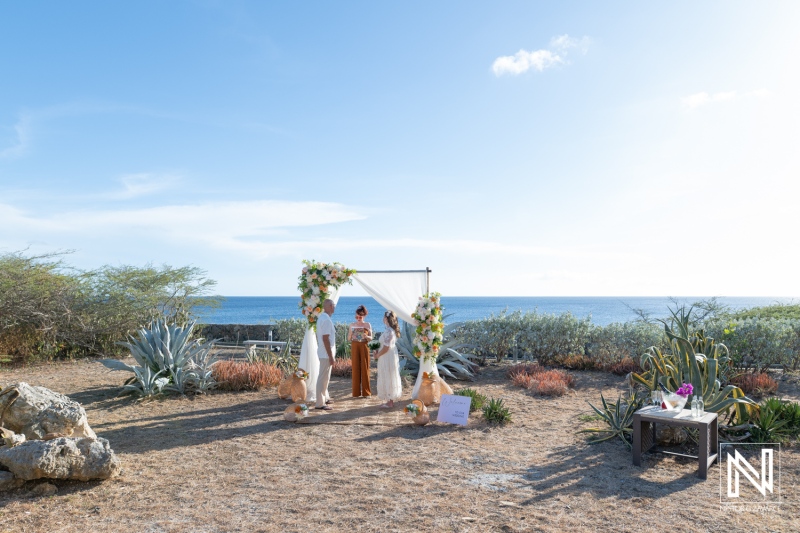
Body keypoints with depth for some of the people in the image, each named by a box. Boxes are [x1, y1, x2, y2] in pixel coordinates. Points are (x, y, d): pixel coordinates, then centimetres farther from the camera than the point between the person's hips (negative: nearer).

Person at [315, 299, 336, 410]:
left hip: (324, 353, 10)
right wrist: (331, 356, -21)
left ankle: (325, 397, 33)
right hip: (326, 354, -10)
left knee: (325, 377, 20)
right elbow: (326, 339, -24)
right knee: (323, 378, -4)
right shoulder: (327, 320, -20)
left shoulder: (322, 317, 11)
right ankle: (320, 403, 2)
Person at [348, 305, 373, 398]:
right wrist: (351, 332, -14)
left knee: (365, 368, 1)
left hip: (364, 347, -1)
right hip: (355, 347, 1)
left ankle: (366, 392, 9)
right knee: (356, 368, 1)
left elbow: (371, 338, 3)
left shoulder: (367, 325, 2)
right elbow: (349, 338, 5)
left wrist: (366, 336, -19)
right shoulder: (352, 325, 5)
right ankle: (356, 392, 8)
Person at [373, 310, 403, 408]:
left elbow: (386, 348, -24)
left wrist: (377, 355, -10)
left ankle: (390, 402, 9)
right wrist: (378, 352, 7)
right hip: (390, 357, 10)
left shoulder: (388, 331, -23)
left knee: (388, 378, 0)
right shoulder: (392, 330, 8)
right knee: (389, 379, 16)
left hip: (387, 358, -10)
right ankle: (390, 400, 24)